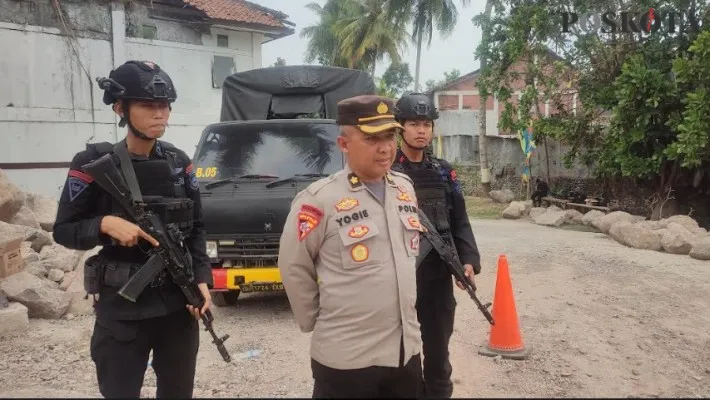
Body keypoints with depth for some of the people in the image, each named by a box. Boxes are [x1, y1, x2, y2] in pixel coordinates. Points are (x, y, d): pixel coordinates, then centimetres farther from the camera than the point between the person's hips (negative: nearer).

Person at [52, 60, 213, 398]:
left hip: (179, 304, 4)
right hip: (121, 310, -3)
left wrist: (202, 279, -2)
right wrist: (106, 224, -21)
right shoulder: (94, 164, -9)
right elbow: (63, 231, -3)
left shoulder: (180, 163, 3)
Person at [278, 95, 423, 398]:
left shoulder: (406, 188, 5)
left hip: (406, 349, 6)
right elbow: (294, 268, -8)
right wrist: (317, 321, 0)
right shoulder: (320, 200, -16)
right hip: (346, 358, -6)